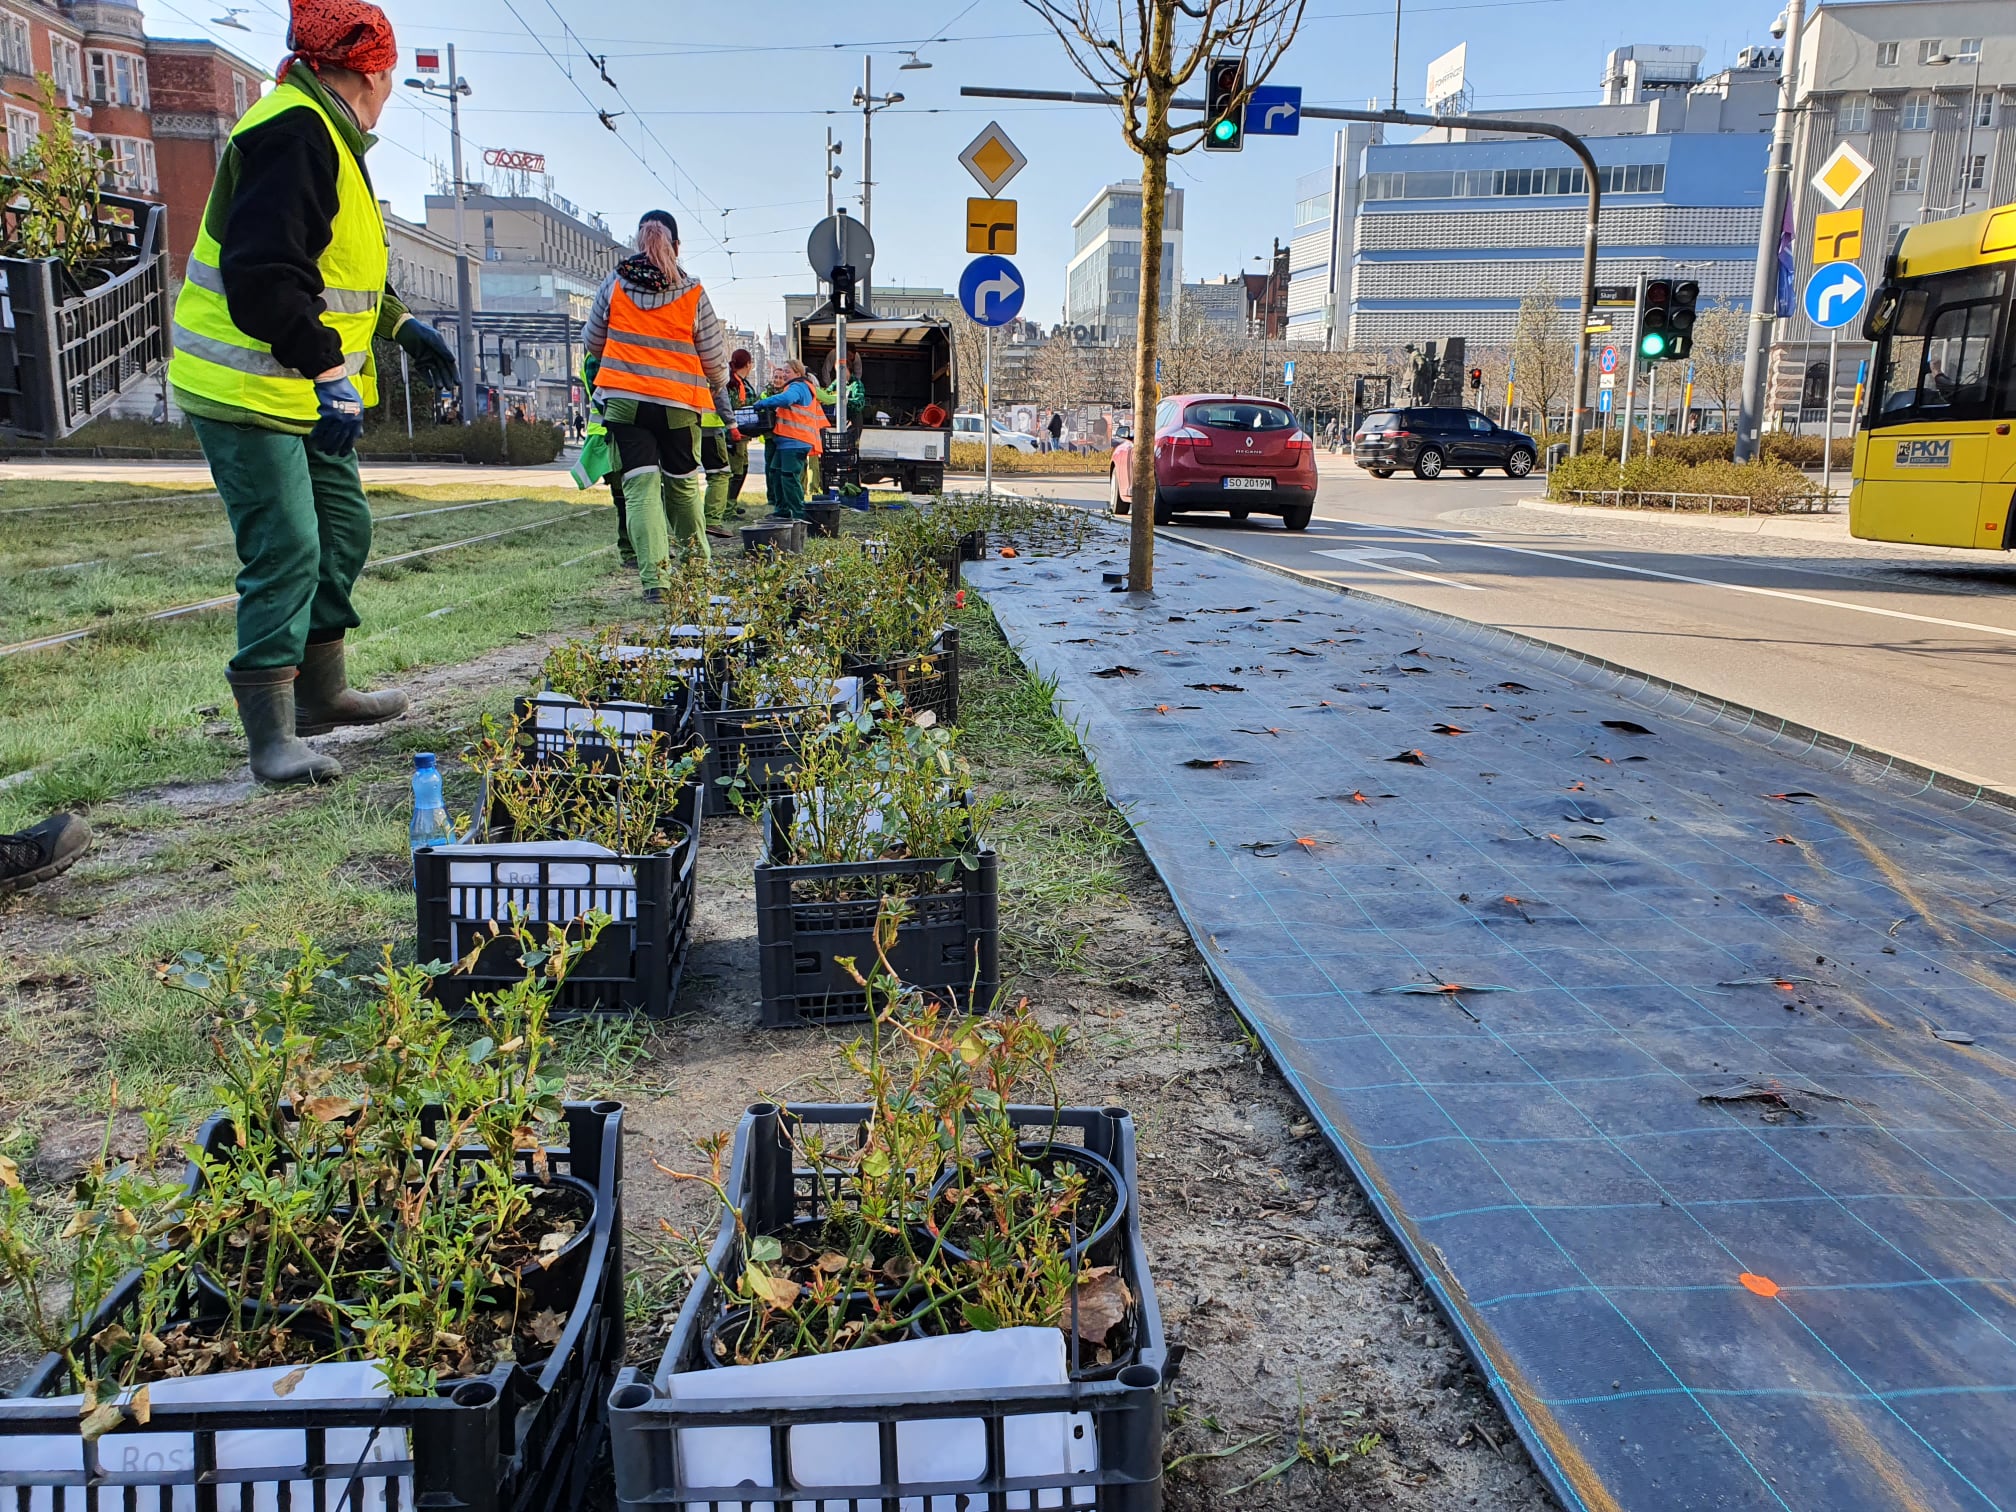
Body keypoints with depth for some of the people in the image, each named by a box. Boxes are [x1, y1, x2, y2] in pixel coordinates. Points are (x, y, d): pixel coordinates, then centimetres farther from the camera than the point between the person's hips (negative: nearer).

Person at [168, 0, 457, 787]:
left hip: (309, 391, 11)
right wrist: (329, 373, -35)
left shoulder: (324, 136, 14)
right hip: (249, 389, -11)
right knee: (286, 551, -11)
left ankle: (321, 692, 31)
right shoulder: (292, 135, -20)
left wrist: (401, 325, 24)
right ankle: (272, 738, -4)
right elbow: (262, 276, -30)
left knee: (344, 530, 16)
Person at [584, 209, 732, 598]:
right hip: (678, 404, 0)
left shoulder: (615, 285, 2)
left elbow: (592, 341, 14)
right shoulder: (692, 293, -3)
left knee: (640, 486, -1)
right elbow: (714, 357, 2)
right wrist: (720, 387, 24)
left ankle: (654, 577, -12)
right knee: (683, 482, 18)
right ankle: (697, 559, 34)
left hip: (623, 401, 0)